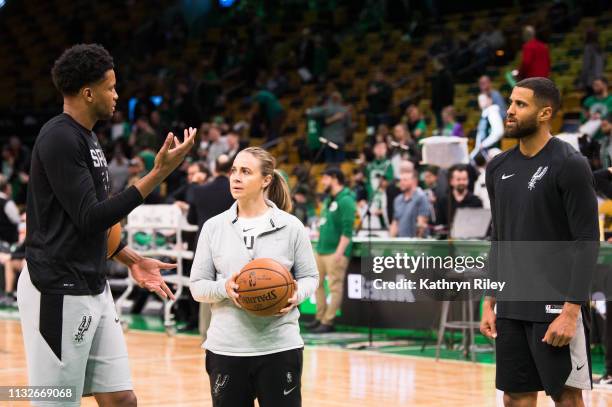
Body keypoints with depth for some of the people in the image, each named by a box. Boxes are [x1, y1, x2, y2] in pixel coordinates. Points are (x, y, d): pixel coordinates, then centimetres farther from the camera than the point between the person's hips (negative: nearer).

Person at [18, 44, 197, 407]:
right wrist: (159, 173, -22)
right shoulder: (59, 138, -16)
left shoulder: (86, 138, 14)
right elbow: (89, 218, -21)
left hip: (93, 289, 9)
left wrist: (132, 260, 19)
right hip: (59, 293, -9)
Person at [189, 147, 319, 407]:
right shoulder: (213, 227, 5)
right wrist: (224, 288, -15)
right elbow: (197, 285, 6)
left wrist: (296, 295, -15)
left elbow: (309, 277, 7)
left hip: (280, 347, -1)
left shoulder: (291, 226, 1)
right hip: (226, 349, 2)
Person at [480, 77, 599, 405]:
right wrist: (489, 302, 12)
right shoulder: (499, 167, 9)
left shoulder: (569, 165, -11)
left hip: (554, 306, -6)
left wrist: (571, 311, -19)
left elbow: (587, 241, -13)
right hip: (511, 307, 6)